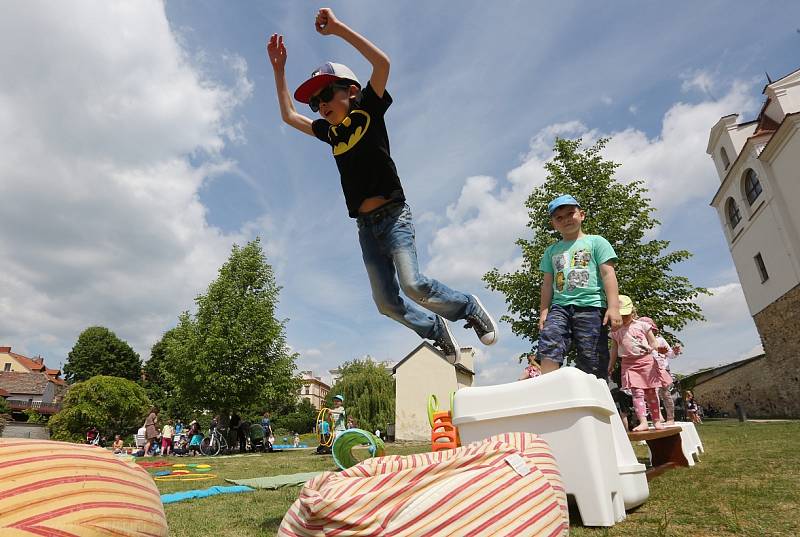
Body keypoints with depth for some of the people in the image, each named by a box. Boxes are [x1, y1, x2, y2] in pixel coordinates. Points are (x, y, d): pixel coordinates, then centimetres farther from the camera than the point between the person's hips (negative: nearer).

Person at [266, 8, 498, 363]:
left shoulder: (368, 112, 4)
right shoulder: (330, 132, 18)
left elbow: (382, 62, -11)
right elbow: (289, 116, 28)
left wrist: (338, 28, -12)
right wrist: (278, 68, 24)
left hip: (393, 214, -6)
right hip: (365, 225, 6)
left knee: (414, 285, -21)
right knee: (387, 302, 1)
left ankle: (470, 308, 5)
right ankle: (437, 330, 24)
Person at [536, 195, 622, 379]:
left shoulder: (596, 242, 13)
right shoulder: (551, 251, 23)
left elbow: (608, 274, 3)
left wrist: (613, 307, -8)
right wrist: (544, 311, 10)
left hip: (590, 305, -2)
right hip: (559, 306, 3)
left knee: (591, 361, -6)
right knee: (548, 346, -23)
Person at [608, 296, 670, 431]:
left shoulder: (642, 325, 1)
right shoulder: (615, 331, 6)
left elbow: (653, 343, 5)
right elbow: (614, 349, 14)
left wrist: (660, 348, -14)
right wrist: (611, 366, 15)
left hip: (646, 361, 0)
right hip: (629, 364, 1)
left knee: (651, 392, 7)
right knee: (637, 393, -10)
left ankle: (657, 420, 20)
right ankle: (643, 422, -14)